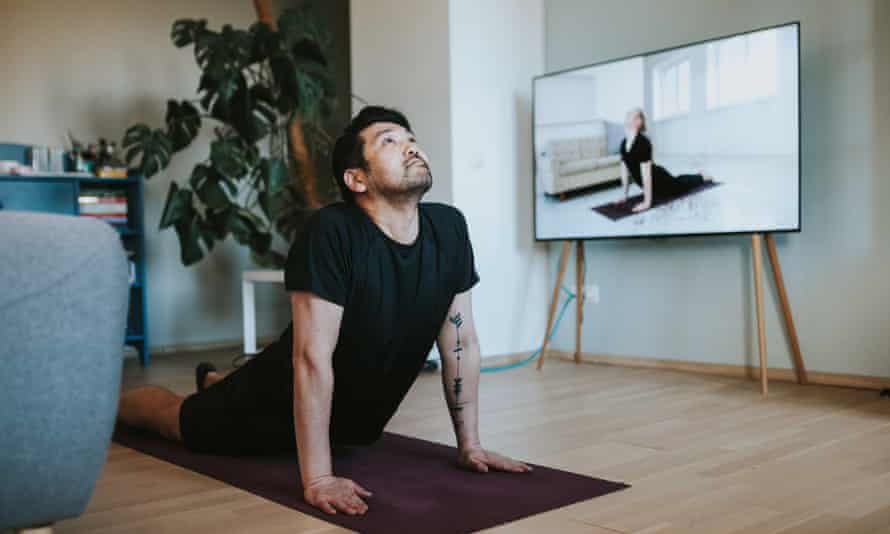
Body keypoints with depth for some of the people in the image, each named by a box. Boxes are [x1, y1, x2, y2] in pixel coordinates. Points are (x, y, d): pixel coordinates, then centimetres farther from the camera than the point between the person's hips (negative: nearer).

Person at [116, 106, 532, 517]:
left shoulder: (448, 229, -16)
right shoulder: (331, 233, -33)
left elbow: (462, 343, -9)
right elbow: (312, 358, -36)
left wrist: (469, 445, -8)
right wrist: (318, 478, -37)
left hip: (356, 416, 6)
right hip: (283, 401, -6)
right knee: (180, 419, 18)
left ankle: (216, 382, 63)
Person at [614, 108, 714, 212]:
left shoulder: (643, 142, -34)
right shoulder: (624, 143, -11)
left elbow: (646, 173, -36)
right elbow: (625, 170, -3)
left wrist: (647, 202, -37)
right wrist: (625, 197, 0)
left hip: (659, 179, -7)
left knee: (680, 185, 25)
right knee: (677, 183, 33)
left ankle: (702, 177, 51)